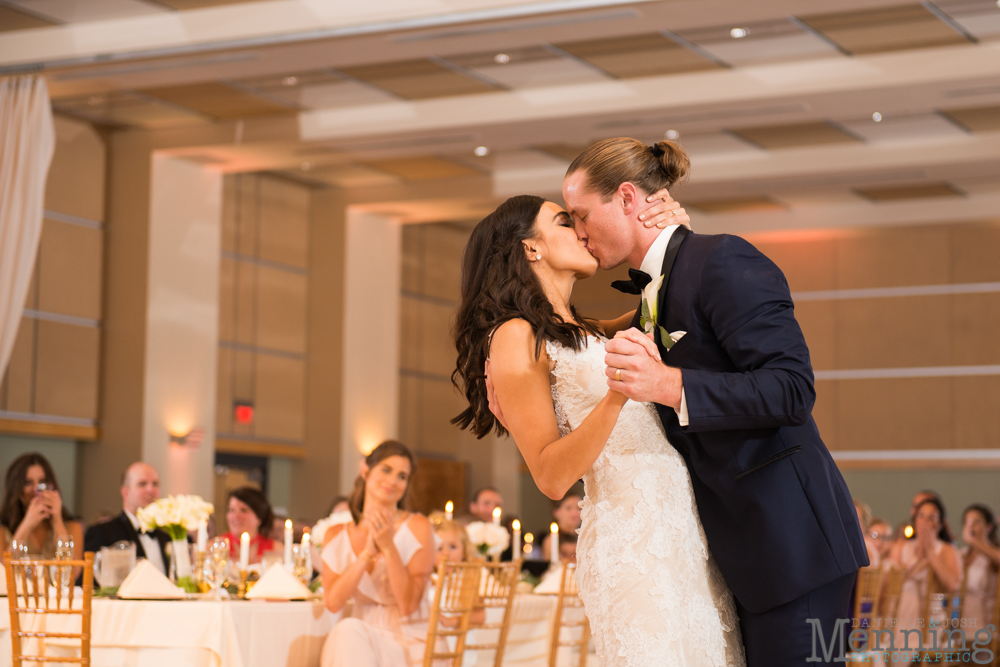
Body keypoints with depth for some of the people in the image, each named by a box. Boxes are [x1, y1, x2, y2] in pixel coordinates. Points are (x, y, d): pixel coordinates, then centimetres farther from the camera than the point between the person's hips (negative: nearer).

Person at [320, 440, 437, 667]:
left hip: (409, 642, -3)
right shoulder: (337, 535, 7)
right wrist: (368, 552, -15)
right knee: (347, 630, -32)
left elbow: (408, 604, -11)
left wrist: (388, 547, -20)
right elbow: (333, 602, -7)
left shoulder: (417, 527, -4)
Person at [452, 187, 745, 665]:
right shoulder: (516, 337, -5)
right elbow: (552, 477, -11)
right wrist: (617, 394, -23)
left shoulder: (586, 334, 20)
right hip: (631, 548, -8)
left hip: (686, 533, 8)